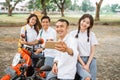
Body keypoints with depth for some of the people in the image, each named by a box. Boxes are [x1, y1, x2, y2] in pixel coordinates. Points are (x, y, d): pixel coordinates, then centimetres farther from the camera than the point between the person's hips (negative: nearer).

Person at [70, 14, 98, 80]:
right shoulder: (73, 34, 1)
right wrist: (83, 64, -10)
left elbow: (92, 52, 4)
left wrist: (87, 65, -10)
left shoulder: (91, 34, 8)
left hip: (89, 59, 3)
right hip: (77, 59, -2)